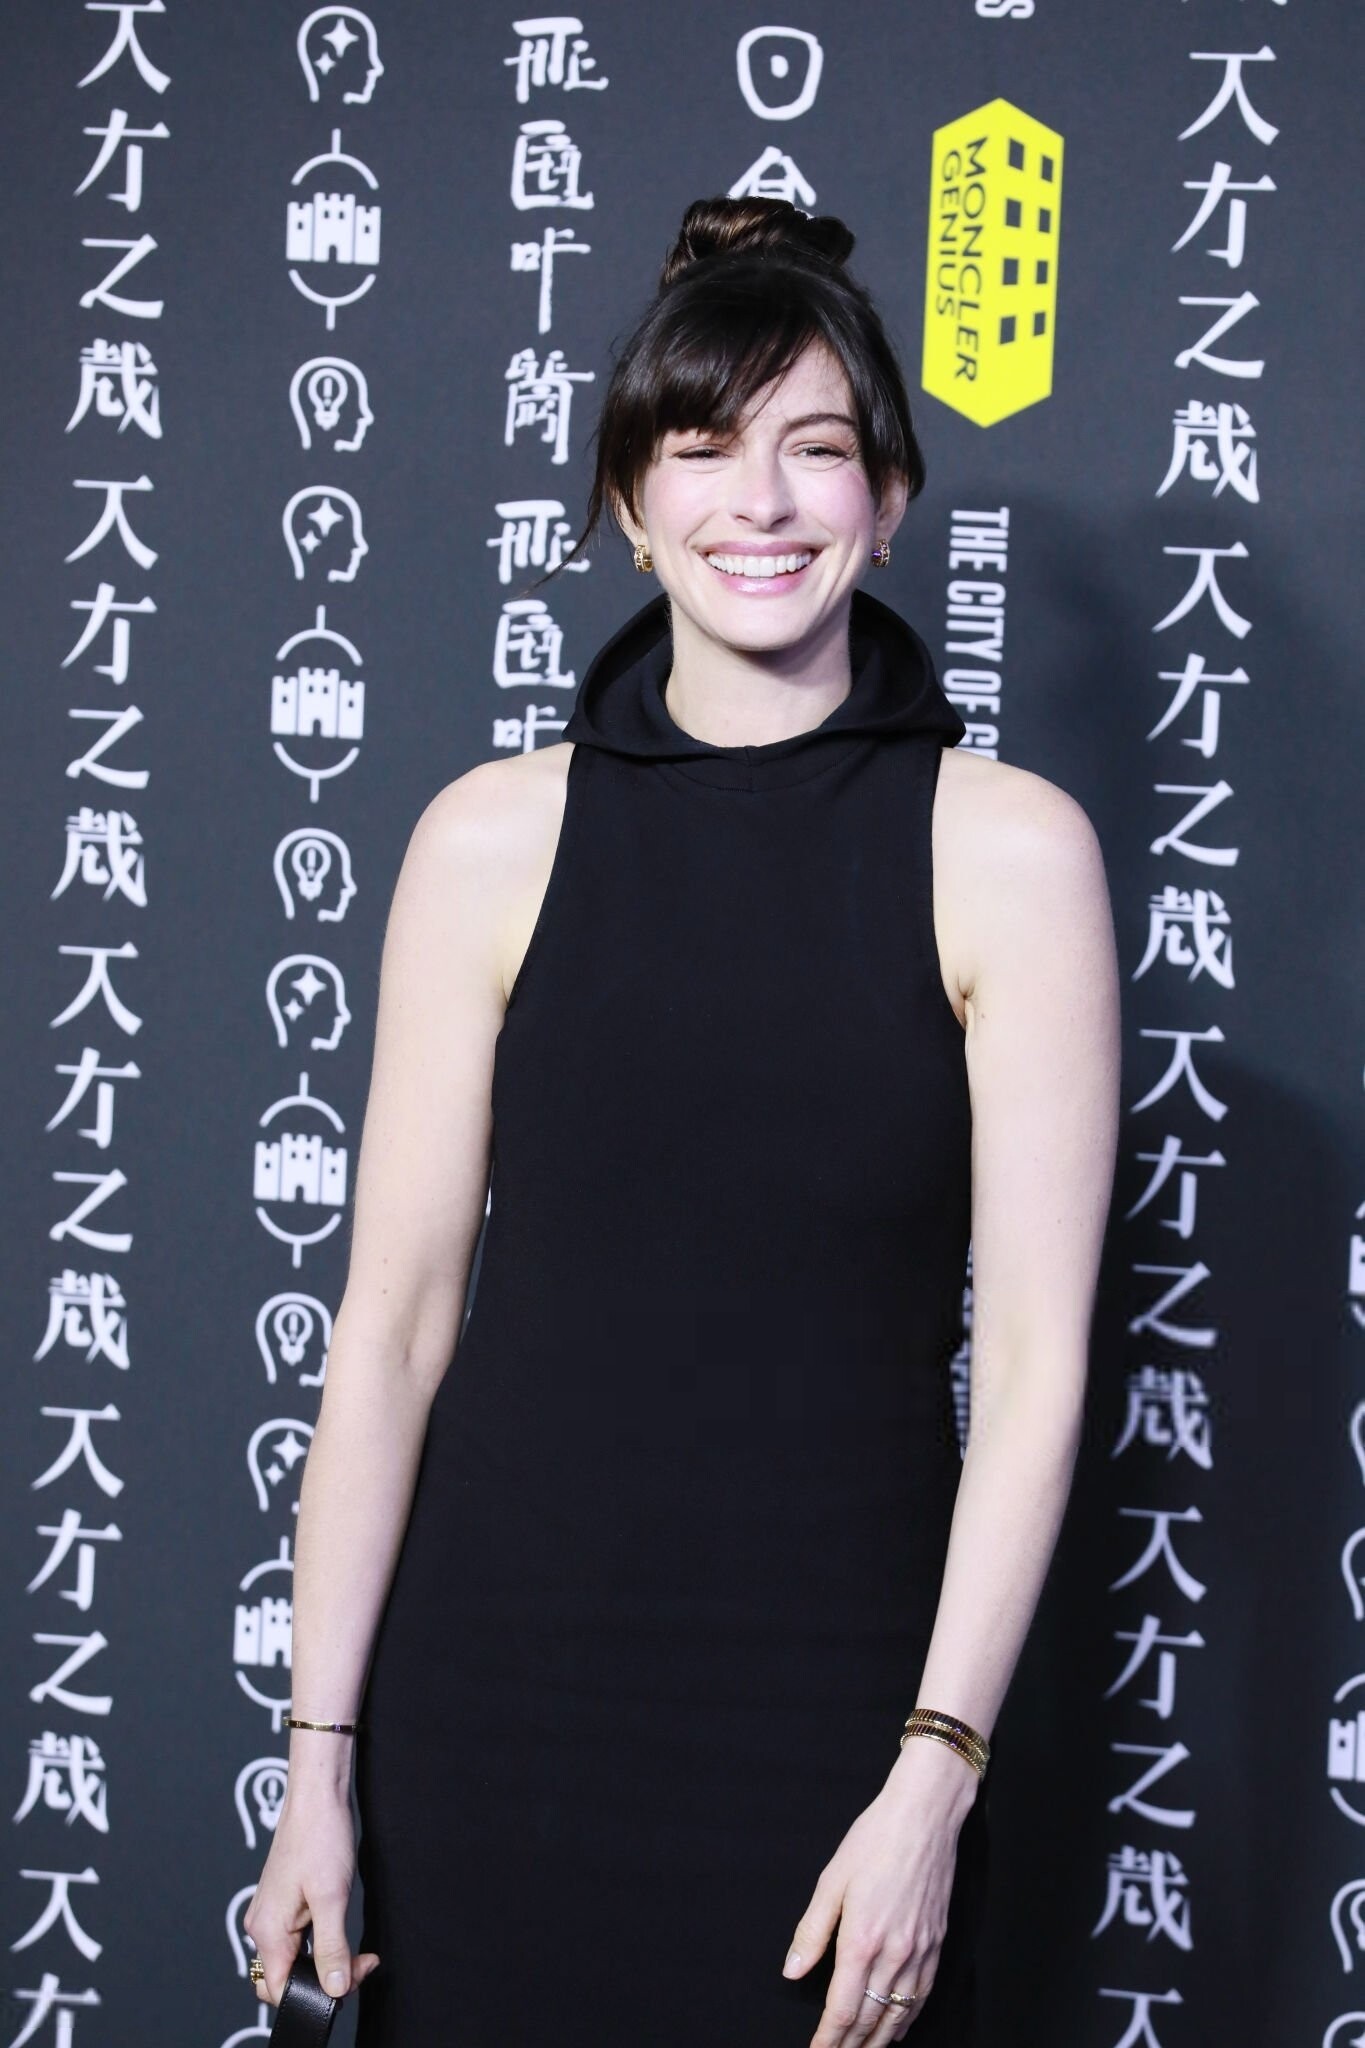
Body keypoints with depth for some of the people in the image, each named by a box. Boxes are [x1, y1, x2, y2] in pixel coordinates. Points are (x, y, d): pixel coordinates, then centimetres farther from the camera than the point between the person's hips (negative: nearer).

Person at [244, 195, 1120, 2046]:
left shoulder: (1008, 849, -4)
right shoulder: (496, 837, -1)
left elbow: (1036, 1357, -6)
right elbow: (396, 1316, 0)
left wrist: (932, 1782, -11)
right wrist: (321, 1755, -1)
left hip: (835, 1689, -1)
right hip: (503, 1684, 1)